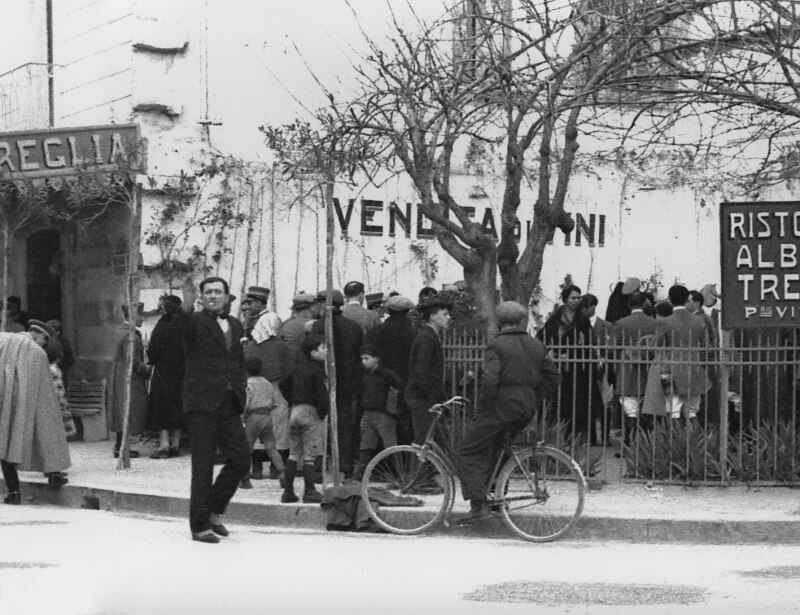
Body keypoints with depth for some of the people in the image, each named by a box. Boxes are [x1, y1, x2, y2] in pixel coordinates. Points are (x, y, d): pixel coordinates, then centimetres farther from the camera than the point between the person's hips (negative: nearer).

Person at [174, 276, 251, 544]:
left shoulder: (235, 325, 16)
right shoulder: (195, 321, -4)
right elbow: (181, 329, -28)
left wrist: (241, 388, 11)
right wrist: (186, 309, -49)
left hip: (229, 402, 6)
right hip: (202, 401, -6)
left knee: (241, 460, 4)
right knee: (203, 464, -2)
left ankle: (214, 510, 24)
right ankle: (200, 526, 7)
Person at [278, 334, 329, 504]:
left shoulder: (298, 367, 12)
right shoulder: (316, 369, -12)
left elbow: (284, 385, 20)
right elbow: (320, 393, -18)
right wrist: (323, 412, -6)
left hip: (295, 411, 7)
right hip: (310, 412, -7)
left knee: (294, 454, 11)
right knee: (309, 455, -4)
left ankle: (288, 491, 12)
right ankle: (309, 492, -2)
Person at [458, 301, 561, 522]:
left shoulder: (496, 346, -8)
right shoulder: (537, 346, 10)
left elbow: (490, 379, -19)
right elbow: (554, 377, 12)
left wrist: (484, 405, -8)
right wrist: (534, 398, 16)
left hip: (500, 405, -7)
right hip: (526, 408, 7)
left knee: (469, 453, -1)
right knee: (498, 450, 23)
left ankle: (477, 503, -12)